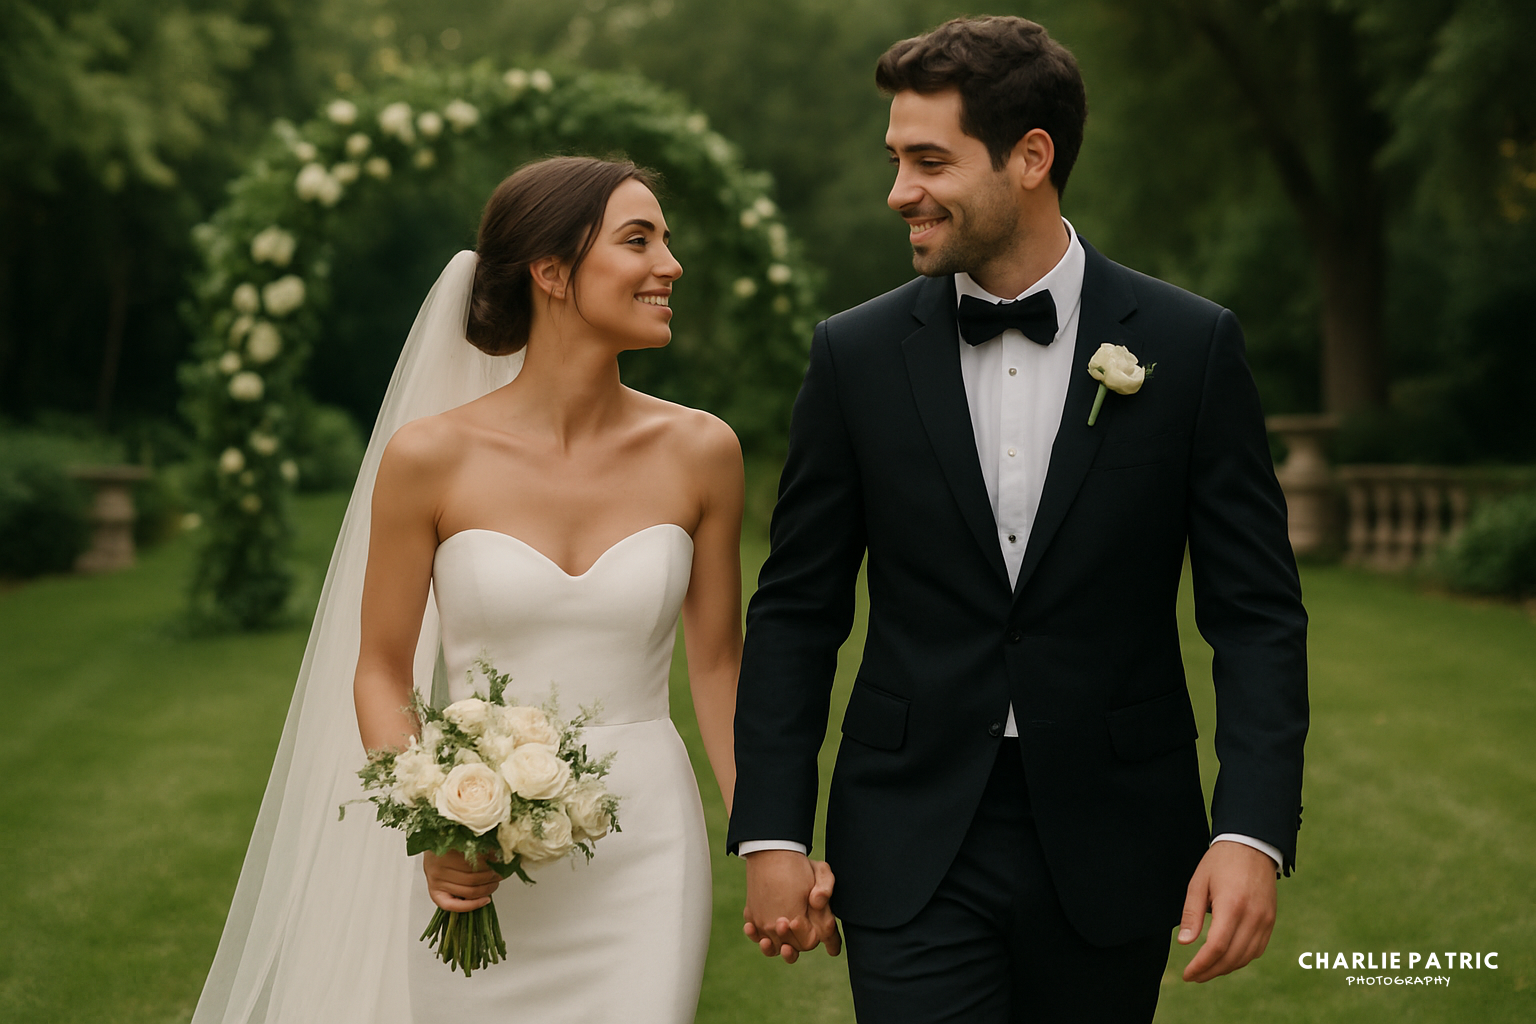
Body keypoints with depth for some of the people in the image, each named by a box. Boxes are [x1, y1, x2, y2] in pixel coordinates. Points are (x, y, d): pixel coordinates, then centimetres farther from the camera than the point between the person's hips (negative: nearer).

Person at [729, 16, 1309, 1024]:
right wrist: (771, 834, -2)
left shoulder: (1192, 346, -4)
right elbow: (797, 611, 4)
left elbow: (1258, 612, -3)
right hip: (915, 852, 0)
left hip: (1109, 848, 0)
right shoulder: (858, 355, -1)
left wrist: (1253, 830, -14)